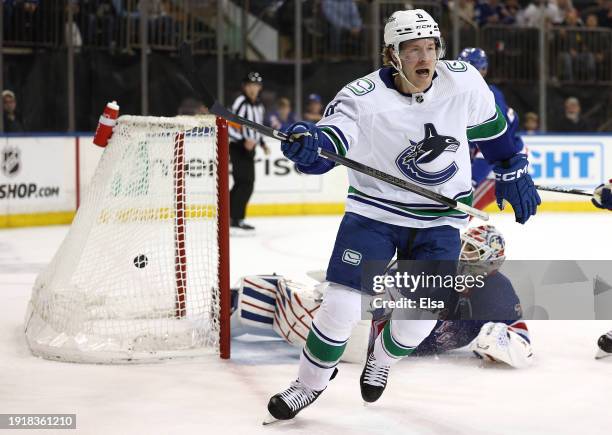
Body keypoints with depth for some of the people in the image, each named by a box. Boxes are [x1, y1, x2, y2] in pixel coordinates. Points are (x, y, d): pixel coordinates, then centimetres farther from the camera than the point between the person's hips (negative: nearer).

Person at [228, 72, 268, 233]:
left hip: (249, 148, 9)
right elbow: (229, 127, -21)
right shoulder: (241, 103, -15)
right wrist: (243, 141, -30)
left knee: (243, 183, 12)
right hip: (238, 148, -9)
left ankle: (229, 216, 20)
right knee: (245, 183, -15)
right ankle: (235, 221, -15)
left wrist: (262, 143, 19)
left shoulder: (259, 105, 14)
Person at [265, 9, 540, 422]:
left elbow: (491, 128, 8)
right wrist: (309, 144, -57)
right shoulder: (362, 98, -21)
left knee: (420, 315, 0)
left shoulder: (464, 82, -12)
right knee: (343, 304, -10)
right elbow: (327, 144, -35)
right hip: (374, 212, -2)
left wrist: (514, 172, 13)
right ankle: (310, 382, 12)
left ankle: (381, 362, 33)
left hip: (440, 220, 2)